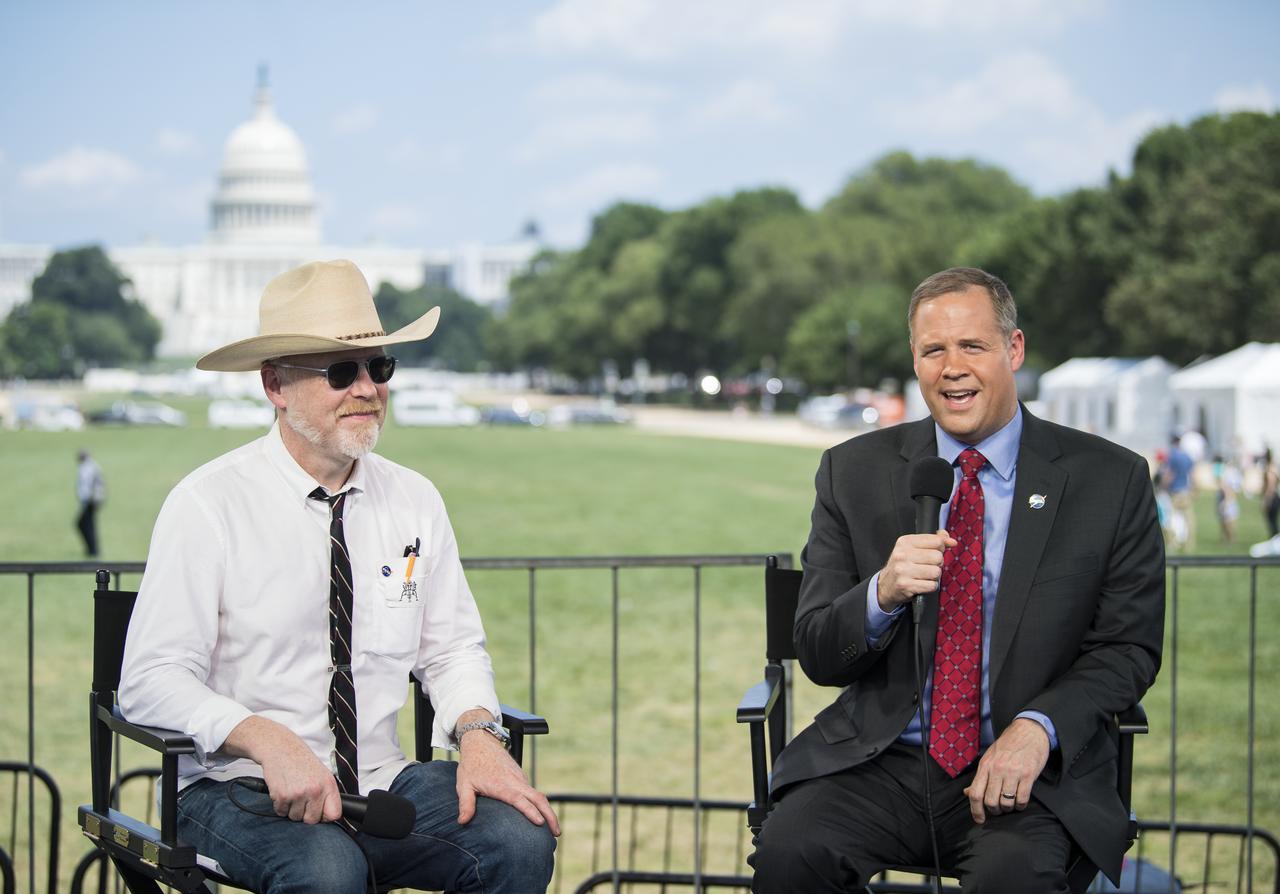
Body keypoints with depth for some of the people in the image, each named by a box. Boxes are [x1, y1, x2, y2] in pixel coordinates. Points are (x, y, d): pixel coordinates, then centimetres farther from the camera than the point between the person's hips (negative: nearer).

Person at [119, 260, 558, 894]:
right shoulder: (208, 506, -6)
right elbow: (150, 682, -11)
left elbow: (453, 647, 16)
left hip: (381, 781, 5)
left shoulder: (414, 502, 9)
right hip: (237, 791, -5)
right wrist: (269, 741, -28)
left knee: (520, 840, -22)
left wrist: (477, 731, -8)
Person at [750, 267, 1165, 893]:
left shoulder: (1112, 481, 3)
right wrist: (882, 594, -18)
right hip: (881, 763, 2)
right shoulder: (854, 473, 7)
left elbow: (1129, 647, 3)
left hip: (1030, 771, -1)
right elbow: (818, 656, 5)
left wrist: (1039, 727, -16)